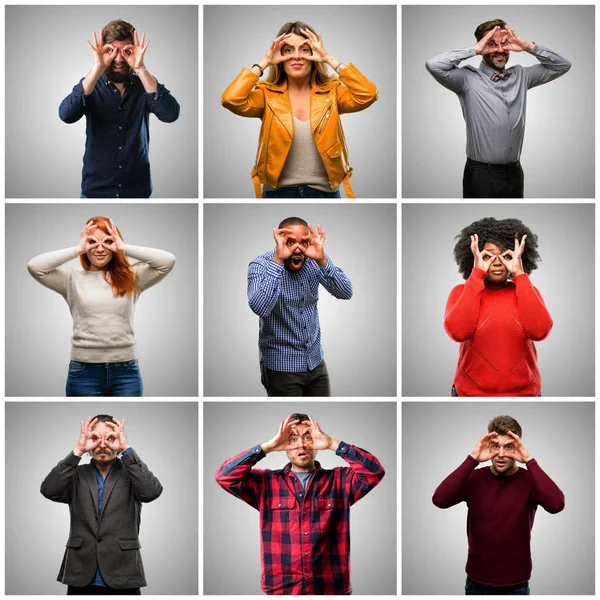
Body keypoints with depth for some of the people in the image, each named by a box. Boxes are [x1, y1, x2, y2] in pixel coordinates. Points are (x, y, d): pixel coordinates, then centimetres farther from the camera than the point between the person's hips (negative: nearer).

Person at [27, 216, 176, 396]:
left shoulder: (131, 278, 7)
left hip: (125, 371, 1)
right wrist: (77, 250, -4)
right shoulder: (73, 280, 5)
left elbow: (168, 261, -4)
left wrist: (124, 248, -4)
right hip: (84, 373, -1)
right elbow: (34, 266, -7)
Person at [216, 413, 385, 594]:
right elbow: (225, 476, -6)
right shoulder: (266, 482, 7)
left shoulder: (339, 480, 7)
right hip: (280, 589, 0)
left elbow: (375, 471, -9)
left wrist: (332, 444, -11)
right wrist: (268, 447, -8)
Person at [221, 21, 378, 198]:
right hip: (278, 192, 0)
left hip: (324, 192, 0)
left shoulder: (332, 92, 2)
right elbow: (231, 100, -17)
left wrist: (330, 60, -11)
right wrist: (264, 62, -10)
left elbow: (367, 95, -15)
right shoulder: (267, 94, 0)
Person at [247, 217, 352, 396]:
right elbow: (260, 307, -33)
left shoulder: (313, 263, -2)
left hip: (315, 361, 5)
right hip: (282, 366, -5)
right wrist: (278, 260, -34)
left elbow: (346, 293, -14)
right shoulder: (261, 265, -15)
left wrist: (322, 260, -28)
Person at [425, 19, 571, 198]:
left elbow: (562, 66, 12)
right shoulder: (468, 79, -6)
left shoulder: (521, 76, 10)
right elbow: (433, 65, -21)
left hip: (515, 173, 5)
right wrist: (474, 50, -15)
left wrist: (529, 46, -2)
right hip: (481, 175, -5)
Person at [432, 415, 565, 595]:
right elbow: (439, 499, -21)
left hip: (515, 585, -1)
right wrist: (472, 459, -23)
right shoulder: (475, 478, -3)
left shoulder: (529, 480, -7)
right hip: (477, 583, 1)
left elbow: (556, 504, -28)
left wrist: (529, 461, -26)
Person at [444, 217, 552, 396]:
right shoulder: (462, 292, 0)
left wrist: (520, 274, -14)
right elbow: (458, 331, -20)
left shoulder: (527, 290, 3)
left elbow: (540, 331, -16)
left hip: (524, 392, 1)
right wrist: (477, 274, -16)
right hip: (471, 392, -1)